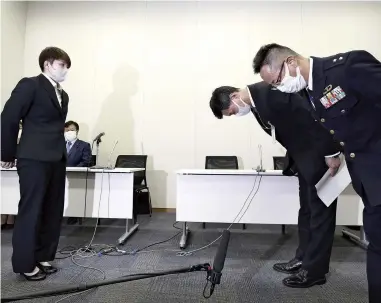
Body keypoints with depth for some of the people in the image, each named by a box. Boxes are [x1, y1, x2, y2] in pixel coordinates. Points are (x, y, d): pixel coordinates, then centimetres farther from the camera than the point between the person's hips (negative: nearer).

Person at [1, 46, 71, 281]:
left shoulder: (63, 95, 17)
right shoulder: (30, 85, -3)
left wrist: (61, 152, 10)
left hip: (57, 159, 7)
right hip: (34, 158, -7)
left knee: (53, 211, 9)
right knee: (31, 210, 0)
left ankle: (43, 257, 22)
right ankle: (25, 264, 13)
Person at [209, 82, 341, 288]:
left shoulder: (271, 91, -23)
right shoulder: (256, 105, 6)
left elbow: (312, 118, -24)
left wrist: (330, 153, -21)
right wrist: (292, 163, 11)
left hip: (322, 155, -9)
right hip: (306, 158, 9)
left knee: (320, 211, -1)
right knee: (307, 210, 14)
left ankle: (315, 270, 10)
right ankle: (304, 258, 26)